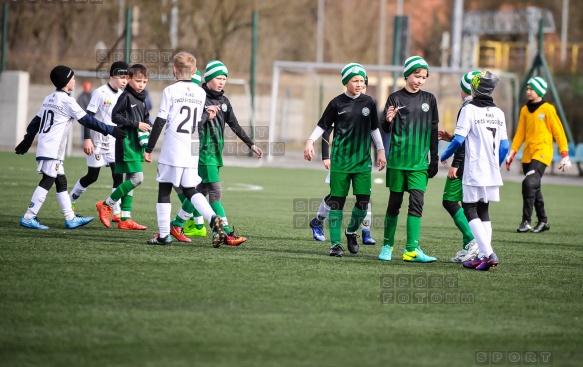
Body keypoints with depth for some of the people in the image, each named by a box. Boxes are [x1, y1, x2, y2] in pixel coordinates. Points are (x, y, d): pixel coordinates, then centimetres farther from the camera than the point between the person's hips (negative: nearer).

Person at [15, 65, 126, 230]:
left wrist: (27, 140, 30)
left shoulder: (49, 98, 16)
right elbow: (87, 120, -13)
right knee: (47, 181, -9)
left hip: (44, 148, 10)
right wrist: (110, 130, -9)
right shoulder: (67, 101, -10)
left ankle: (70, 218, 15)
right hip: (52, 151, -10)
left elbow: (36, 120, 21)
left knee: (61, 182, 12)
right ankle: (28, 218, -11)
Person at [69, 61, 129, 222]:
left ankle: (116, 212, -3)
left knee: (118, 175, -5)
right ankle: (70, 201, 23)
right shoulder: (100, 93, -14)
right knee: (92, 176, 2)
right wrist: (87, 139, -20)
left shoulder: (122, 95, 7)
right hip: (98, 141, -6)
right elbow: (88, 116, -15)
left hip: (114, 142, 6)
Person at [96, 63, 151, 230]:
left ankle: (125, 219, 11)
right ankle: (106, 205, -2)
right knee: (137, 178, -13)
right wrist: (136, 124, -18)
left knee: (130, 180, 8)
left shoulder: (142, 99, 15)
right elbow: (115, 116, -16)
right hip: (126, 143, -9)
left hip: (136, 145, 9)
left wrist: (146, 147, 14)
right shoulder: (126, 97, -9)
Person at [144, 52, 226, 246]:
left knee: (164, 190, 5)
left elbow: (160, 122, -7)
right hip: (192, 153, 5)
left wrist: (149, 148, -2)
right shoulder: (201, 93, 8)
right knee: (190, 190, 13)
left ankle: (164, 234, 3)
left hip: (172, 151, -5)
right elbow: (199, 122, 12)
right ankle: (213, 219, -11)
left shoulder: (170, 91, -6)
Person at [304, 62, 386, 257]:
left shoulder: (369, 103, 6)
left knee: (364, 200, -4)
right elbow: (323, 126, 2)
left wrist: (381, 151, 13)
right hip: (340, 160, -2)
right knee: (337, 201, -2)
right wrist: (310, 141, -12)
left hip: (363, 160, 2)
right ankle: (335, 243, 3)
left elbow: (374, 129, 16)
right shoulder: (337, 103, -1)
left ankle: (351, 231, 22)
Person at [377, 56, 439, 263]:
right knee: (394, 203, 5)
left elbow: (433, 132, 12)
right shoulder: (395, 98, 0)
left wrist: (434, 160, 10)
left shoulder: (429, 99, 9)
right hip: (397, 160, -2)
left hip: (419, 162, 2)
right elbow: (386, 129, -2)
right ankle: (387, 246, 17)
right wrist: (389, 120, -25)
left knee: (417, 202, -8)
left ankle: (412, 250, -10)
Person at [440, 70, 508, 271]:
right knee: (483, 211, 16)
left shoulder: (469, 109, -9)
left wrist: (444, 156, 4)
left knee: (470, 210, -2)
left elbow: (459, 139, -13)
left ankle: (487, 253, -17)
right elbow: (504, 146, 9)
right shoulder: (498, 113, 9)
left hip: (474, 172, -6)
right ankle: (485, 255, 10)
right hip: (492, 172, 6)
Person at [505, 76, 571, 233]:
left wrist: (565, 156, -6)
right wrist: (511, 154, 7)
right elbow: (520, 134, 15)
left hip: (542, 152, -6)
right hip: (528, 154, 6)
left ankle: (526, 221, -20)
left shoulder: (548, 109, -5)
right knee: (534, 188, 10)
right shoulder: (525, 110, 11)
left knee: (529, 183, -21)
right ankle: (543, 221, 22)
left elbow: (559, 132, -3)